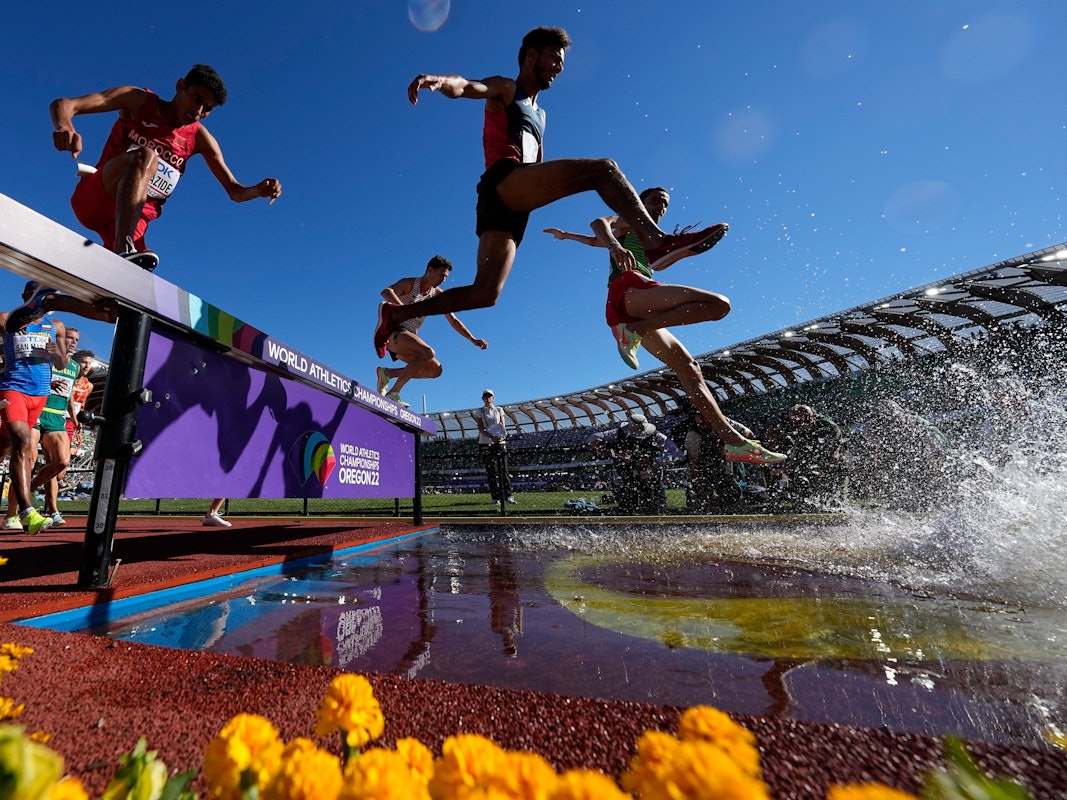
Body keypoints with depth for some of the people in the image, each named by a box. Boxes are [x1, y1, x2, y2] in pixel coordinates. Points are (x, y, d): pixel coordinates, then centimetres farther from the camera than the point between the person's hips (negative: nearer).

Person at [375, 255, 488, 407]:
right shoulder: (409, 284, -6)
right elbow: (386, 292, -26)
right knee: (428, 352, -30)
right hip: (392, 332, -7)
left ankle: (387, 373, -2)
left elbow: (453, 321, 12)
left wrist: (473, 340, 2)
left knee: (435, 369, -7)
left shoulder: (437, 295, 10)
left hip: (409, 336, 7)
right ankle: (393, 393, -27)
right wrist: (404, 309, -45)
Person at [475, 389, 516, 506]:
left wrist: (502, 436, -15)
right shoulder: (480, 412, 8)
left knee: (503, 469, -3)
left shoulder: (499, 410, 15)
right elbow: (480, 428, -3)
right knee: (491, 470, -2)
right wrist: (492, 437, -20)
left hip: (500, 442, 1)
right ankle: (495, 498, 1)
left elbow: (503, 425, 7)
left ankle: (508, 496, -1)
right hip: (485, 443, -1)